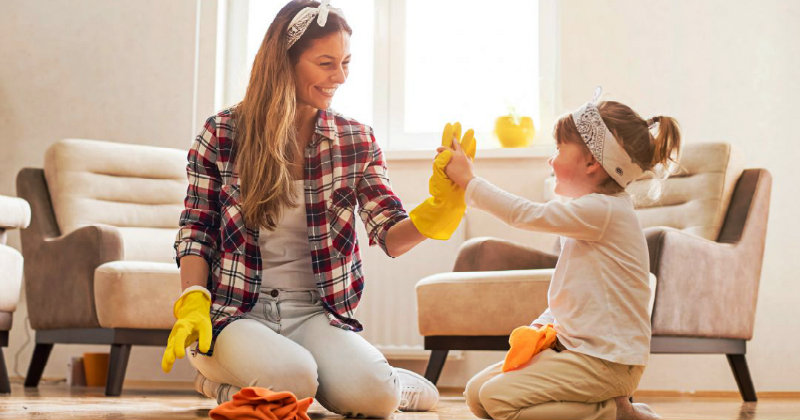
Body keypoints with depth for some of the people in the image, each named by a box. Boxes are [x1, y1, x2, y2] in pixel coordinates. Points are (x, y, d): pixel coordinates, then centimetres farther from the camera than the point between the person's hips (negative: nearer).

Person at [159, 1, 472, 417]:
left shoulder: (356, 141, 5)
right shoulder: (222, 133, -1)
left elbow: (390, 237, -3)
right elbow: (195, 231, 4)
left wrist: (438, 210, -24)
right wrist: (193, 305, -12)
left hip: (317, 314, 2)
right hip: (236, 313, -1)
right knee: (291, 379, -33)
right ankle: (216, 372, 2)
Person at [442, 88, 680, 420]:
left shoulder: (603, 211, -17)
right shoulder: (595, 212, 15)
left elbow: (525, 214, -19)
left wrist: (469, 181, -9)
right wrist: (540, 326, 5)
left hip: (607, 361, -10)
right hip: (578, 348, 10)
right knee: (476, 393, 5)